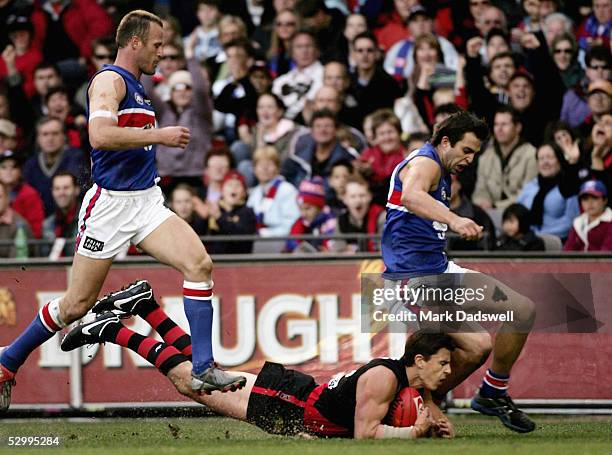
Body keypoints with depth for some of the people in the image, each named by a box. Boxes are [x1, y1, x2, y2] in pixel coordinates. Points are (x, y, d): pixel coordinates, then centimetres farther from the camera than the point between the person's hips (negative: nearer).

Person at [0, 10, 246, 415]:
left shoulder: (137, 88, 18)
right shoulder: (110, 80, -11)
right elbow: (100, 135, -28)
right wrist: (159, 135, -22)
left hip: (146, 201, 8)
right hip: (110, 203, -8)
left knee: (200, 264, -14)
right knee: (76, 305, 0)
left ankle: (204, 369, -14)